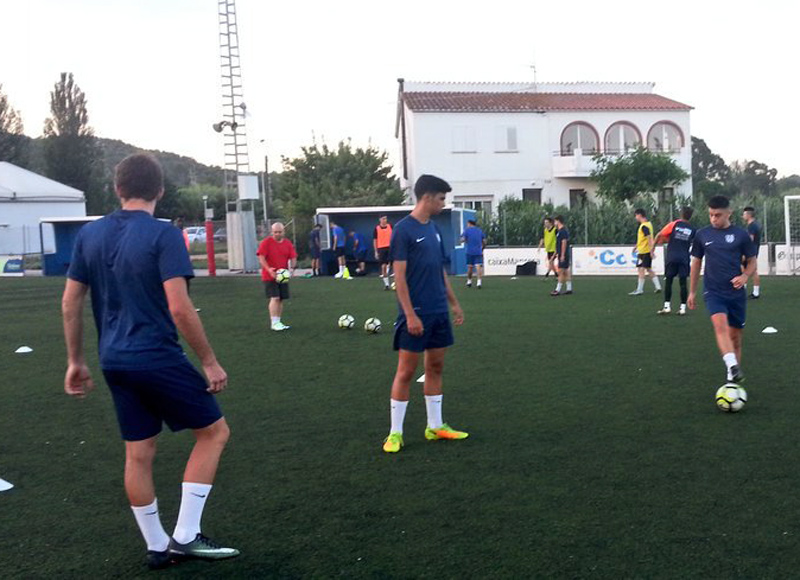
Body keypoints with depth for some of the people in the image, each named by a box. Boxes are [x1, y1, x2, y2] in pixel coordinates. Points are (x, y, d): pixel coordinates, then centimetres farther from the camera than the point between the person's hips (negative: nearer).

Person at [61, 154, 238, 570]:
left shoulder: (89, 234, 6)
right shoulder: (163, 234, -13)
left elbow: (70, 303, 9)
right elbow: (179, 307, -19)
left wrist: (75, 361, 18)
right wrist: (210, 362, -11)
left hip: (115, 362, 7)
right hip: (158, 359, -7)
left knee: (138, 454, 15)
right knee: (214, 432, 9)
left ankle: (157, 547, 27)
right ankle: (184, 536, 7)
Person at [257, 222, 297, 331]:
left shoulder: (288, 243, 7)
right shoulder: (266, 242, -6)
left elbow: (293, 258, 7)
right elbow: (261, 258, -10)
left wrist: (292, 268, -12)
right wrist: (268, 269, -25)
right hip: (269, 276, -5)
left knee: (281, 299, 7)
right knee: (275, 298, -15)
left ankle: (278, 322, 17)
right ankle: (274, 323, -12)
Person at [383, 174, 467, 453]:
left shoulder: (433, 228, 12)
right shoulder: (403, 229, -12)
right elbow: (399, 276, -15)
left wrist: (453, 303, 17)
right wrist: (410, 315, -18)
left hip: (438, 312, 8)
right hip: (416, 314, -8)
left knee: (436, 367, 12)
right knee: (406, 371, -2)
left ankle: (435, 426, 22)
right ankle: (395, 433, 8)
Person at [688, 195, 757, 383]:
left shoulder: (740, 235, -1)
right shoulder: (702, 235, 3)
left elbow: (752, 261, 7)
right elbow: (696, 263, 12)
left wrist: (745, 276, -14)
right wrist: (692, 292, 14)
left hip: (736, 292, 1)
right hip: (713, 291, -1)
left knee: (735, 335, 8)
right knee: (720, 324, -27)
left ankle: (733, 375, 23)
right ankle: (733, 367, -39)